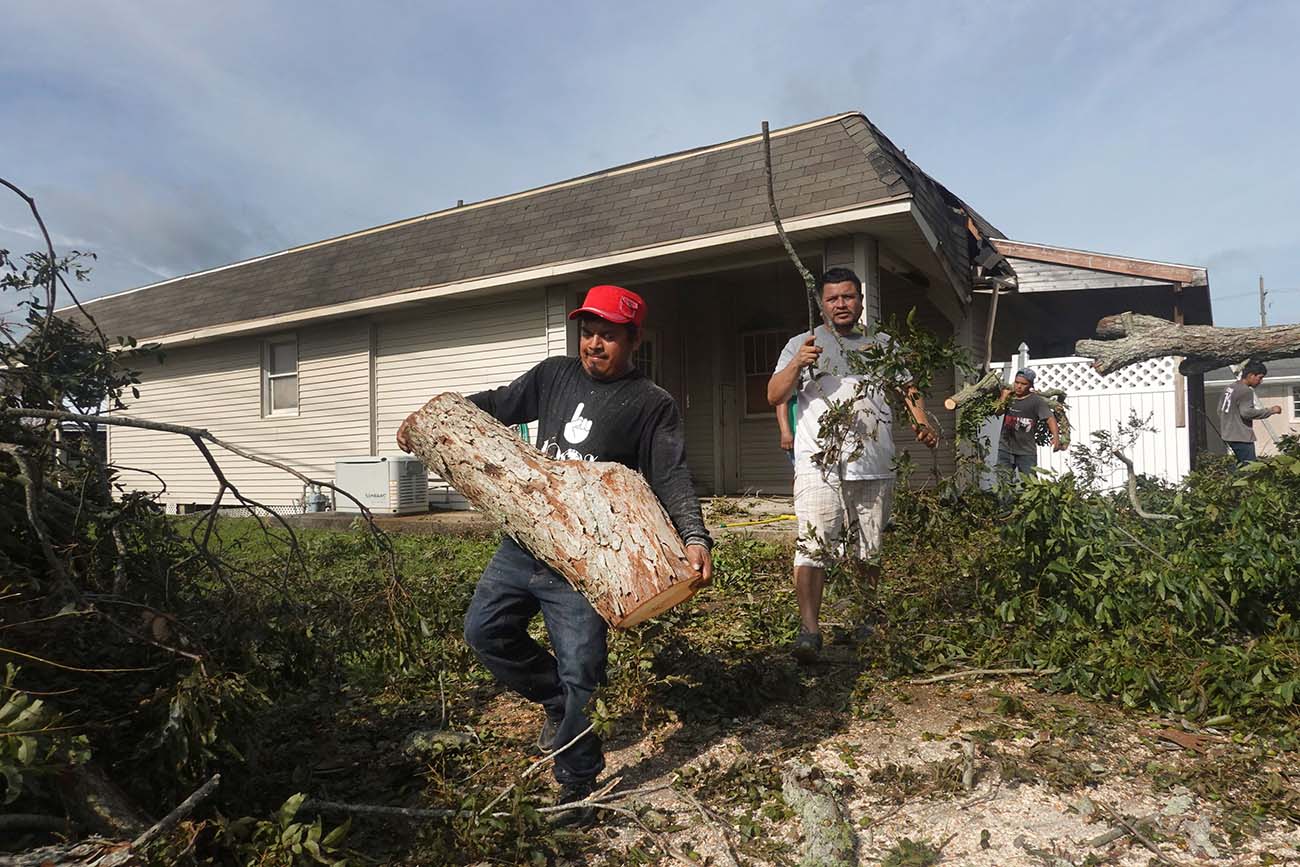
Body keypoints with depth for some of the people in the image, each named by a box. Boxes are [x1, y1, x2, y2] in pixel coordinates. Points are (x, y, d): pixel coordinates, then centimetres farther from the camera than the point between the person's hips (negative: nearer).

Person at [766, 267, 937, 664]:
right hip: (819, 463, -3)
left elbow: (907, 387, 21)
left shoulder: (883, 345, 21)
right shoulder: (803, 344, 10)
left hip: (874, 466, 4)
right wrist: (797, 364, -18)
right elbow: (774, 396, 1)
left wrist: (921, 422, 0)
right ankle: (809, 630, -17)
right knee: (812, 544, -16)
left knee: (870, 550, 10)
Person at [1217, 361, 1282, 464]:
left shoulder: (1229, 388, 14)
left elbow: (1220, 410, 19)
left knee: (1242, 464, 13)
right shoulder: (1245, 391, -13)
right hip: (1241, 437, -9)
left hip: (1228, 435, 9)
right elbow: (1246, 412, -22)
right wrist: (1270, 410, -16)